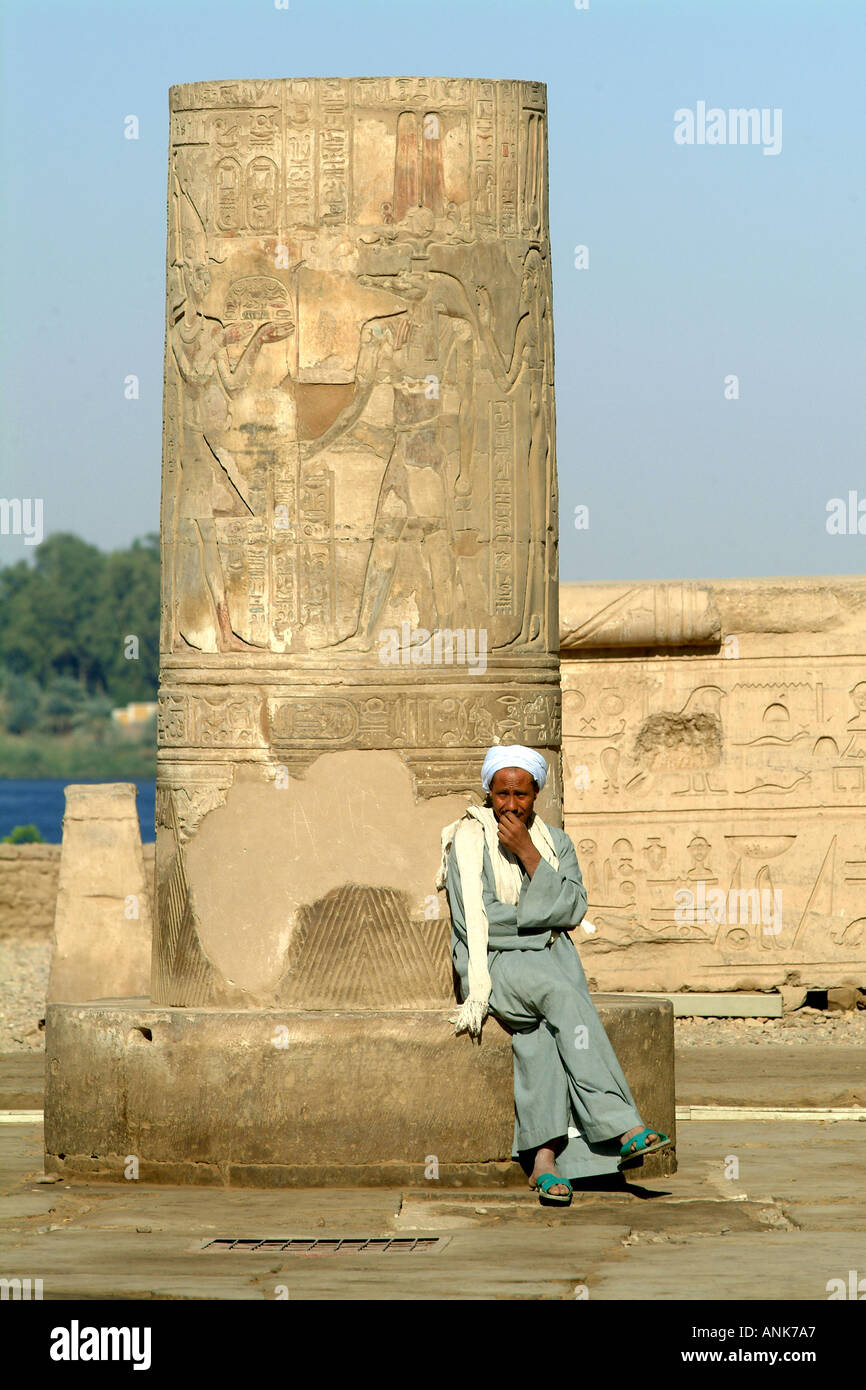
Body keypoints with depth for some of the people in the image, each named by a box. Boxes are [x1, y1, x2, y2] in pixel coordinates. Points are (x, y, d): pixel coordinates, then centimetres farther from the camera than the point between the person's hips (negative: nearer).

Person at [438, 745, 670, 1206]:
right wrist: (536, 914, -2)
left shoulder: (556, 843, 13)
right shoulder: (470, 839, 3)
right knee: (561, 994, -35)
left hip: (551, 955, 3)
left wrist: (527, 853, -9)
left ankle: (544, 1157, -41)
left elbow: (570, 909, -4)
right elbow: (475, 919, -7)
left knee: (541, 1028, -32)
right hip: (494, 961, -3)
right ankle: (622, 1128, -43)